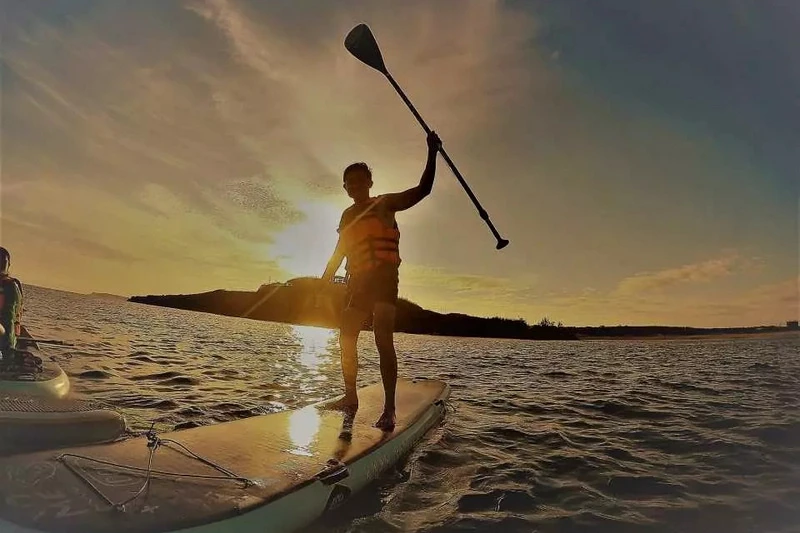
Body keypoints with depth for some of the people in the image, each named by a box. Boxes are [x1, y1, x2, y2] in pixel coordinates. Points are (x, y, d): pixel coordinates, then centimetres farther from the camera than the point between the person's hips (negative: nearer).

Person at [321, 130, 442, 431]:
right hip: (358, 281, 7)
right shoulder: (348, 215, 18)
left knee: (383, 339, -16)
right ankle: (350, 397, 20)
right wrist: (324, 282, 17)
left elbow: (423, 190, -7)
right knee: (346, 338, 6)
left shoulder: (385, 203, 2)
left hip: (383, 277, -6)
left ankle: (389, 410, -13)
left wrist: (432, 154, -15)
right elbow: (339, 253, 21)